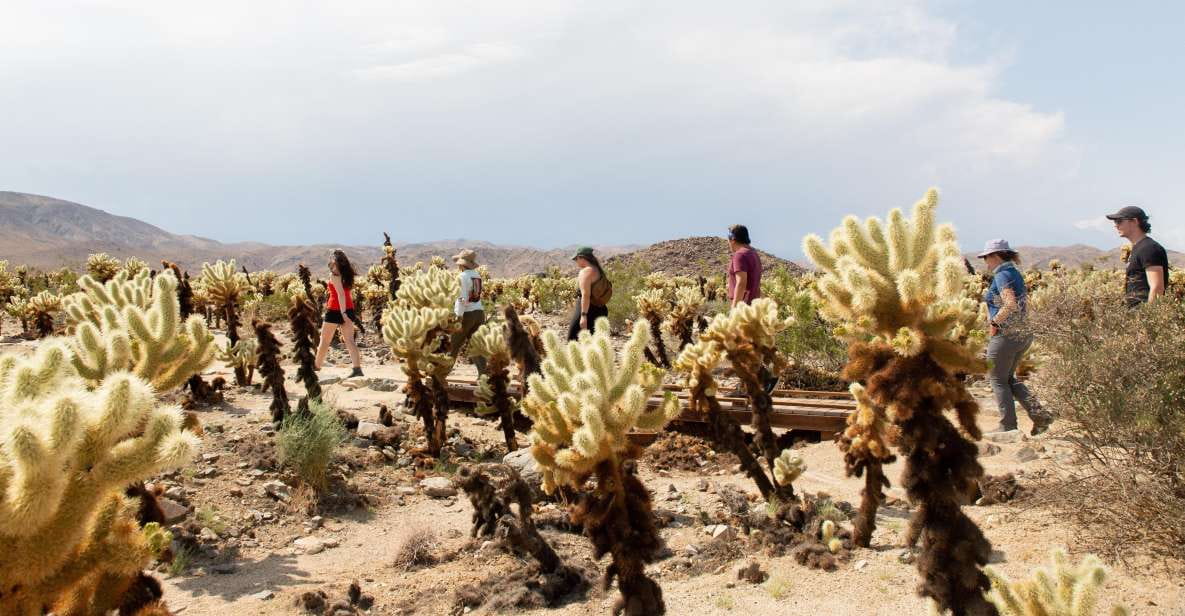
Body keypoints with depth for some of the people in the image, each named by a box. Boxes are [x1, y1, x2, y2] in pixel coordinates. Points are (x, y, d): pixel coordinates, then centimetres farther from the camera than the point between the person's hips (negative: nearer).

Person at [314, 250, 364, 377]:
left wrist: (343, 314, -26)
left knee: (325, 341, 10)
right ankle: (357, 368, -13)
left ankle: (316, 366, 23)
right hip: (349, 308, 6)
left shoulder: (334, 274, -10)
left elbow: (340, 294, -20)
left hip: (335, 309, -6)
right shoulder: (347, 273, 9)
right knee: (349, 340, -1)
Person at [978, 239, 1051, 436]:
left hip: (1006, 334, -9)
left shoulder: (1002, 275, -15)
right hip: (1024, 334, 9)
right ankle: (1039, 414, 8)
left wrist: (994, 322, -16)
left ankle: (1008, 425, 7)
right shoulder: (1015, 273, 14)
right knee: (1008, 378, 19)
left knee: (997, 379, 4)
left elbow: (1011, 304, -29)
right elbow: (1025, 305, 18)